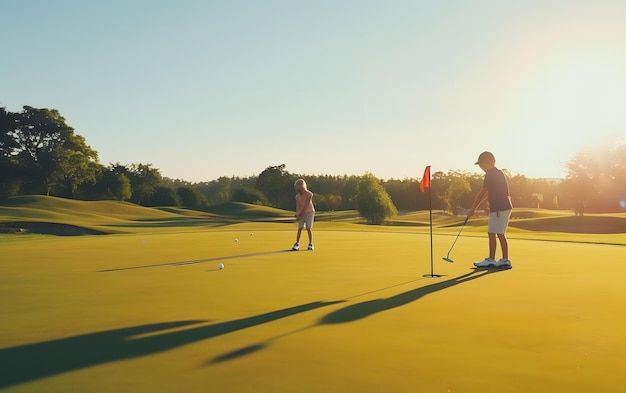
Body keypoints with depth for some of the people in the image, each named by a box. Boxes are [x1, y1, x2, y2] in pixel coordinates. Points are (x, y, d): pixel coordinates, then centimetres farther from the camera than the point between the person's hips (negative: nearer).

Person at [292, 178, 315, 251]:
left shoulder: (309, 194, -14)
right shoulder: (297, 196, -1)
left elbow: (306, 205, -19)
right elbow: (298, 206, -8)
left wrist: (300, 215, -22)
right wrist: (297, 214, -25)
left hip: (309, 213, -3)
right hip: (301, 214, 3)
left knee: (308, 229, -5)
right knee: (300, 228, -5)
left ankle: (311, 244, 4)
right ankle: (297, 244, -2)